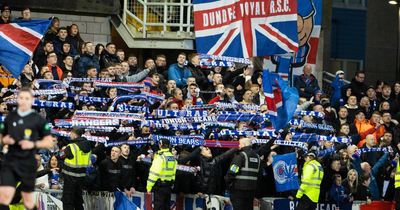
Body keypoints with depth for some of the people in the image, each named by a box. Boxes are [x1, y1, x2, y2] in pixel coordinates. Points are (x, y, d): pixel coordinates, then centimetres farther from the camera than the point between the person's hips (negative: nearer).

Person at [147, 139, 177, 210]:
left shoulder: (160, 157, -15)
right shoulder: (173, 158, 10)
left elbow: (154, 173, -18)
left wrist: (149, 187, -13)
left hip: (160, 186, -7)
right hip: (169, 187, 7)